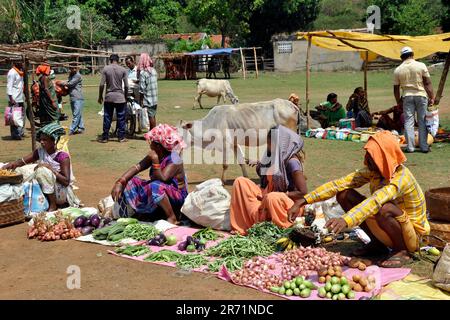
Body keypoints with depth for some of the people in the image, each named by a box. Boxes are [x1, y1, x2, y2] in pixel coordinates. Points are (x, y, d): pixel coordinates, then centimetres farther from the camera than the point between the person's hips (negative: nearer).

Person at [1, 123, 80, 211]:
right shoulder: (40, 152, 0)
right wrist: (12, 164, -25)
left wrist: (50, 168, -25)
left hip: (62, 192, -7)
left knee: (42, 170, -27)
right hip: (46, 192, 7)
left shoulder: (63, 156, -17)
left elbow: (66, 181, -23)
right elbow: (23, 161, -4)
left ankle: (53, 205, -16)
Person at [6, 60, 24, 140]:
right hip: (14, 99, -9)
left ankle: (20, 132, 23)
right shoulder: (12, 72, -12)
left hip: (20, 99, 9)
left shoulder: (20, 72, 14)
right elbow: (9, 86, -16)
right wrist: (11, 99, -22)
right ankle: (15, 135, 1)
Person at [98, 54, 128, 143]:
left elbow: (102, 84, -5)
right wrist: (126, 97, 9)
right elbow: (126, 86, -4)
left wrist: (100, 96, 5)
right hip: (120, 97, -1)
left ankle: (105, 137, 10)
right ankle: (121, 137, 9)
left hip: (108, 97, 1)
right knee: (121, 118, 7)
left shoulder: (105, 69, -3)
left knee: (107, 118, 6)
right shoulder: (123, 70, -2)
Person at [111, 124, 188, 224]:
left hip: (177, 198, -8)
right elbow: (137, 168, -5)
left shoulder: (173, 159, -22)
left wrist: (155, 160, -37)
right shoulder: (155, 155, 0)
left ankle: (172, 218, -22)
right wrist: (120, 182, -16)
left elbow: (161, 179, -33)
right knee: (129, 181, 1)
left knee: (155, 186, -39)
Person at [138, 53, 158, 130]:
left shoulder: (143, 72, -14)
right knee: (153, 116, 14)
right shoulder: (154, 70, 7)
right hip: (155, 98, 7)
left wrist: (141, 100, -8)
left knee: (151, 117, -1)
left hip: (148, 99, -7)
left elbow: (142, 88, -15)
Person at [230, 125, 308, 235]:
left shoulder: (292, 161, -18)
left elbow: (302, 192, -22)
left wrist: (269, 196, -20)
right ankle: (241, 227, -7)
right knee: (240, 182, -3)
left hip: (288, 203, -8)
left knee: (272, 198, -41)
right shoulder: (273, 158, 5)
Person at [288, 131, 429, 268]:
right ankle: (377, 244, 5)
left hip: (412, 236, -7)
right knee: (344, 194, -8)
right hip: (384, 234, 7)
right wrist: (302, 201, -21)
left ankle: (402, 251, -10)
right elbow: (338, 184, -13)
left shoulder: (401, 177, -29)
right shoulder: (373, 171, -8)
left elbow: (375, 201, -47)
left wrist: (345, 220, -62)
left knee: (384, 209, -39)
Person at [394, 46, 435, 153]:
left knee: (408, 121, 5)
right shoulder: (421, 66, -2)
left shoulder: (398, 70, 2)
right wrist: (432, 97, -1)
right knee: (422, 121, 5)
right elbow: (428, 83, -5)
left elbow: (396, 88, 6)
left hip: (407, 96, 1)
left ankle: (410, 147, 3)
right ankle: (424, 147, 8)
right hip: (421, 95, -1)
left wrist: (398, 102, 16)